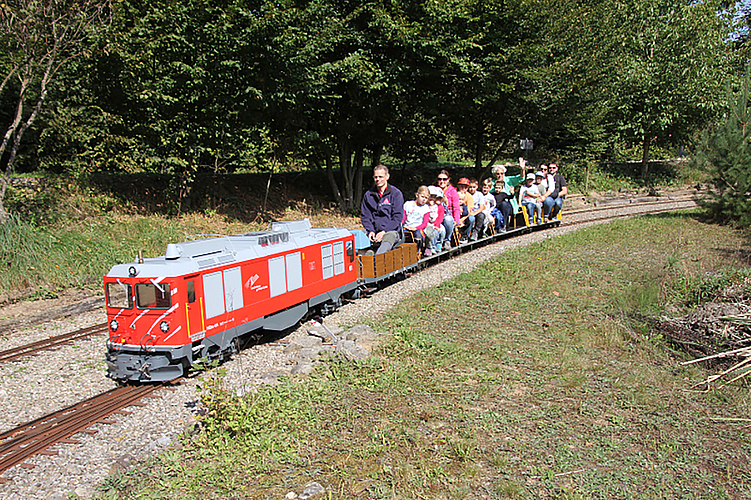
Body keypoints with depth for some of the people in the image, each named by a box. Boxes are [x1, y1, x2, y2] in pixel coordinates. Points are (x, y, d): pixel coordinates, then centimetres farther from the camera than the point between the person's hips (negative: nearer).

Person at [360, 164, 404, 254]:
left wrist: (384, 231, -16)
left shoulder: (396, 193, 3)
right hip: (374, 232, 5)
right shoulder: (368, 195, 15)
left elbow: (397, 217, -3)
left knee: (389, 237, -41)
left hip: (392, 231, -5)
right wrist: (370, 231, -6)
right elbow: (364, 216, 14)